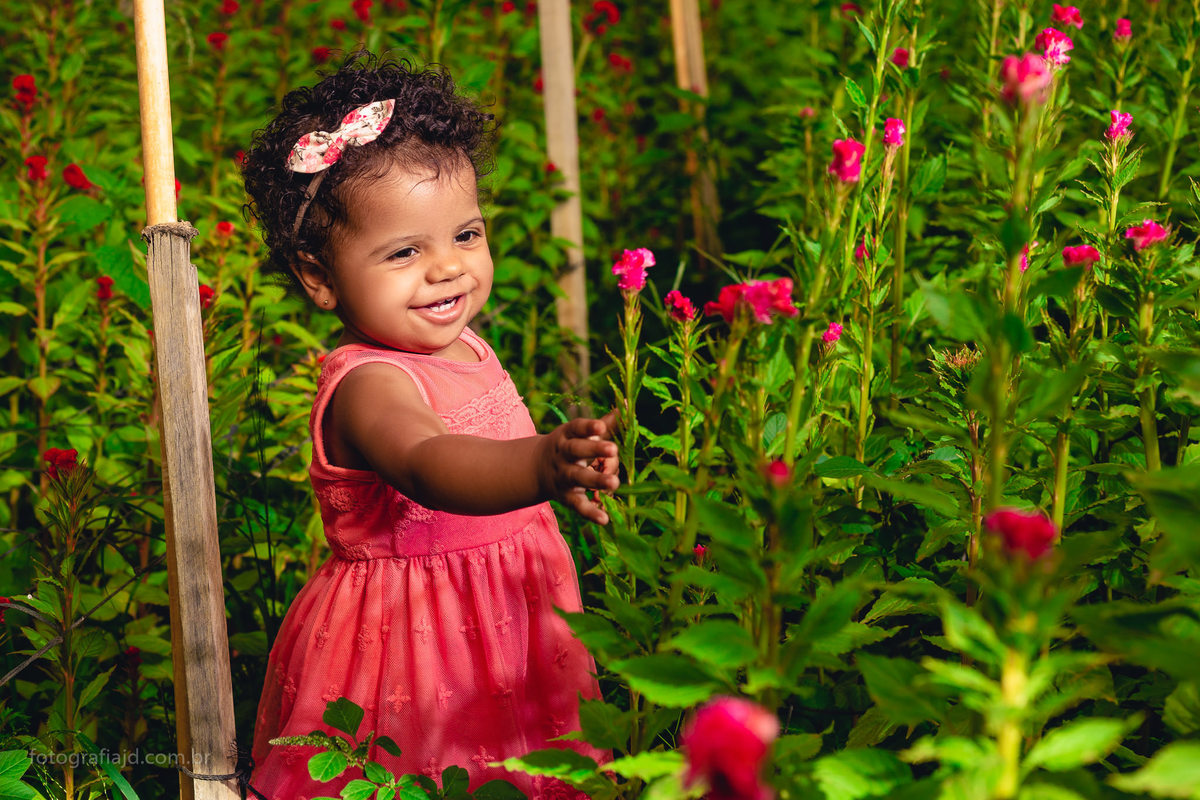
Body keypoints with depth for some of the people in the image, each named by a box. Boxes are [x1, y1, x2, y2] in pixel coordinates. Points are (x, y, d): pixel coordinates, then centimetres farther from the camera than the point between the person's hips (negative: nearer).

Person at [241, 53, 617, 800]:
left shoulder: (460, 344, 3)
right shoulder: (366, 385, -25)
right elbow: (427, 465, -47)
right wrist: (542, 467, -63)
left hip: (510, 640, 8)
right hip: (413, 654, -8)